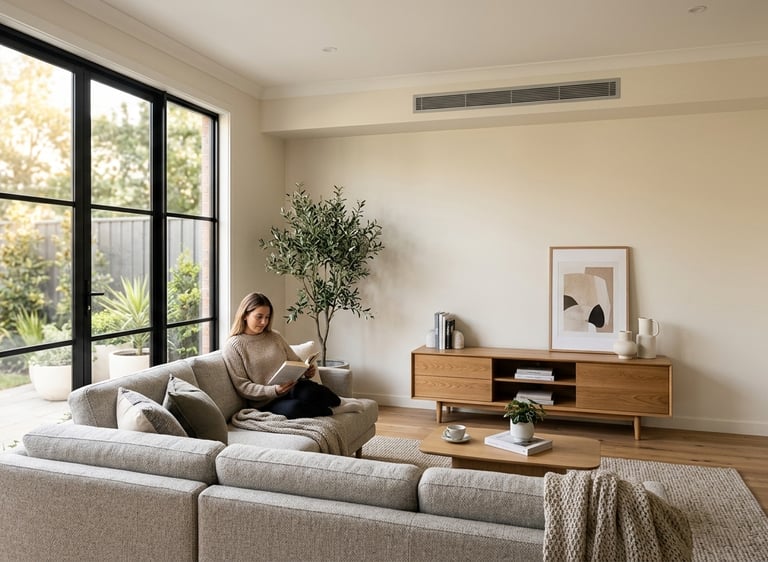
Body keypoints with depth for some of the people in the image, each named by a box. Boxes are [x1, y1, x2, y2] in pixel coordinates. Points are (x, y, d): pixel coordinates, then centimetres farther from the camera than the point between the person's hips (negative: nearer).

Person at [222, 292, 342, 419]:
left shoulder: (274, 337, 15)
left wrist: (307, 371, -5)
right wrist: (273, 391, -20)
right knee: (293, 408, -37)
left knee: (309, 391, -34)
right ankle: (326, 411, -12)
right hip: (266, 402, -3)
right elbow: (242, 386, -5)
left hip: (292, 389, 3)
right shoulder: (232, 346, 0)